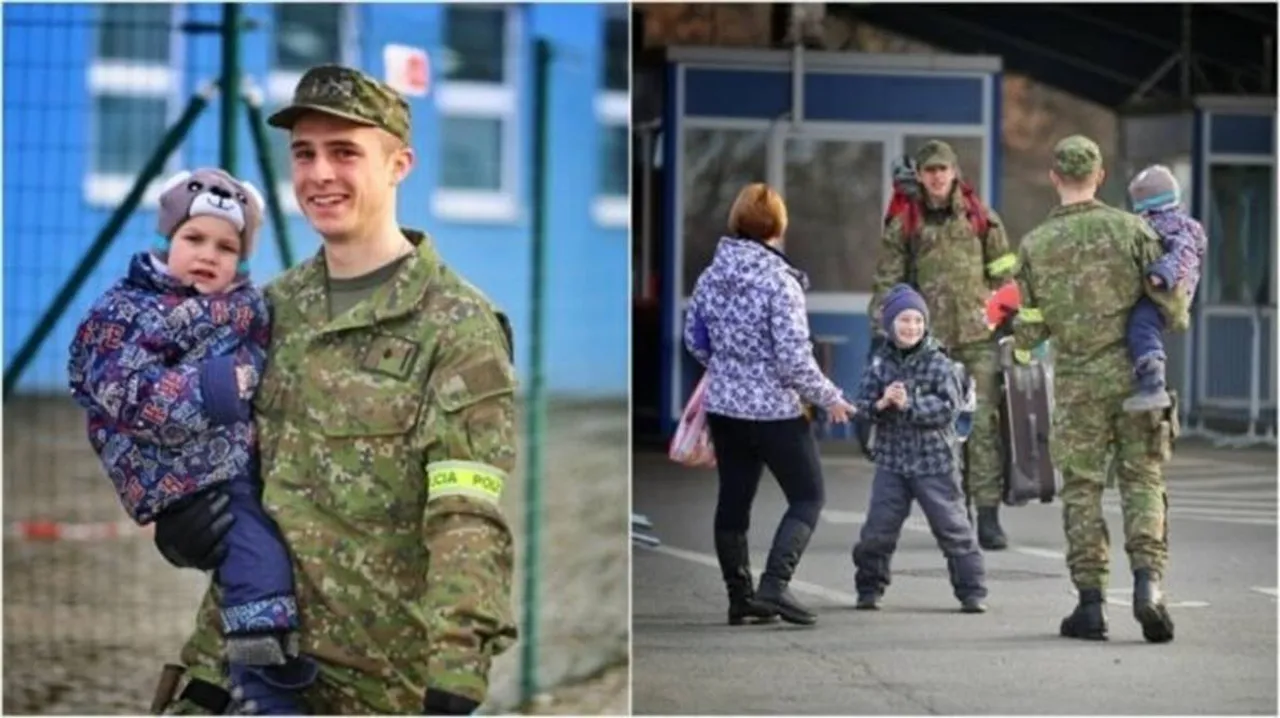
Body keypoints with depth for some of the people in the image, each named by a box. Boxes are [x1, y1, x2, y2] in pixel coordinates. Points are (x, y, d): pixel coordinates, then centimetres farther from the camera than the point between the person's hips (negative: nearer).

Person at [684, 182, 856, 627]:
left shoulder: (712, 277, 1)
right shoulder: (779, 282, -18)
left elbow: (694, 339, 12)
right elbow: (794, 358, -19)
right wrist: (830, 399, -6)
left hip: (723, 406, 6)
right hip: (774, 410, -6)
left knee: (733, 500, 13)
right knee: (807, 497, 4)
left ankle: (740, 598, 19)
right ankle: (774, 586, -11)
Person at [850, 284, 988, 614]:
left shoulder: (939, 364, -5)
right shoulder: (880, 365, 3)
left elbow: (949, 407, -14)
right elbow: (861, 406, 2)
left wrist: (909, 404, -22)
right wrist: (880, 404, -19)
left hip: (934, 463, -2)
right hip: (891, 461, 2)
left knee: (953, 529, 1)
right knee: (877, 531, 3)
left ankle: (972, 591, 9)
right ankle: (869, 589, 19)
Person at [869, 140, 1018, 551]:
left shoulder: (982, 219, 8)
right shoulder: (903, 225, 6)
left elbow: (1004, 275, 12)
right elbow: (886, 282, 7)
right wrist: (880, 331, -1)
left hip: (979, 336, 0)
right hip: (930, 340, 1)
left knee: (984, 422, -8)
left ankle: (988, 514, -8)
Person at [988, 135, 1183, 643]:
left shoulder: (1035, 245, -2)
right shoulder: (1130, 228, -3)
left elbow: (1029, 334, 0)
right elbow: (1172, 305, -4)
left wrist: (1013, 322, 22)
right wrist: (1175, 316, 19)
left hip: (1077, 382, 0)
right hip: (1134, 373, 0)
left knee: (1082, 488, 7)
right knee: (1141, 479, 7)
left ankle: (1091, 602, 4)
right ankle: (1147, 580, -11)